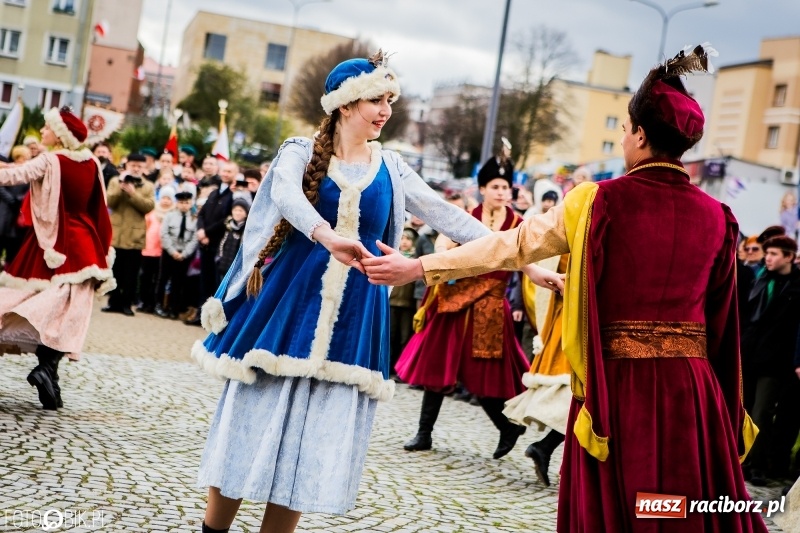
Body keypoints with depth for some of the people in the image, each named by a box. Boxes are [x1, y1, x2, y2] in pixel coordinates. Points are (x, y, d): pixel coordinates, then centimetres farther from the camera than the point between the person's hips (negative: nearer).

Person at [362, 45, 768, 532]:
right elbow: (718, 312, 12)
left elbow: (510, 247, 0)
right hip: (693, 389, 2)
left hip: (619, 387, -2)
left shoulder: (598, 201, -5)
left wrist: (418, 268, 9)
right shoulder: (717, 217, 3)